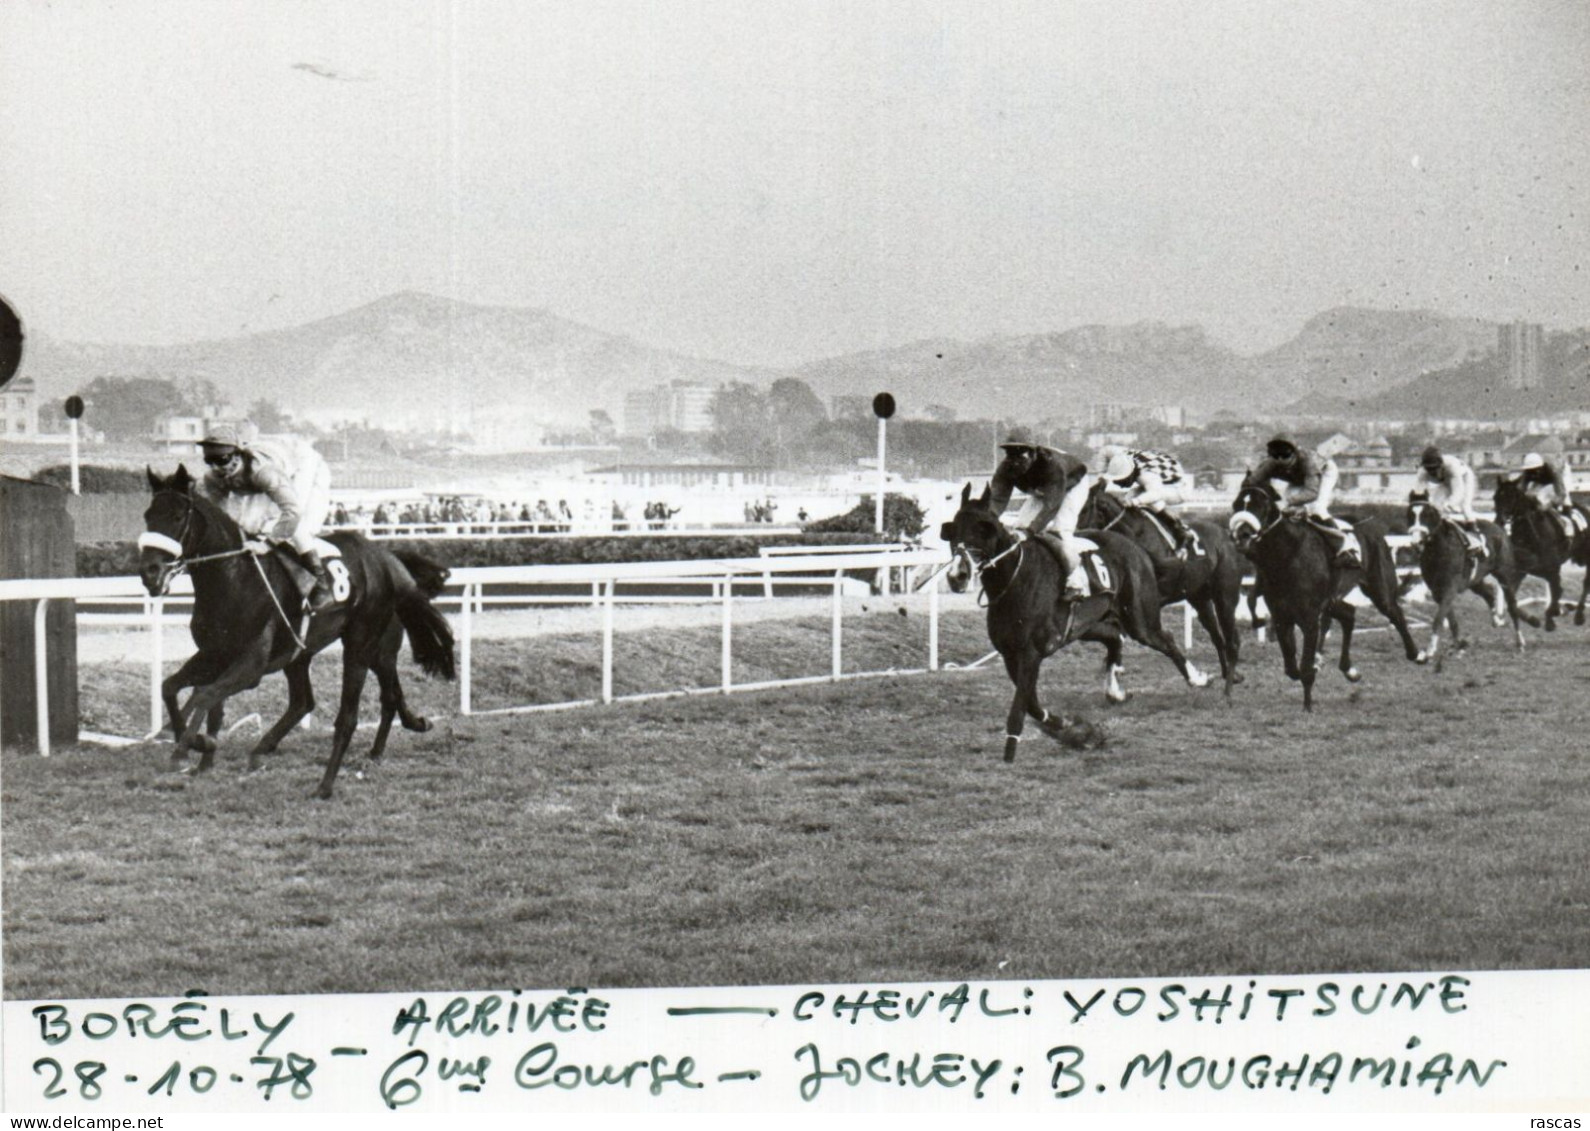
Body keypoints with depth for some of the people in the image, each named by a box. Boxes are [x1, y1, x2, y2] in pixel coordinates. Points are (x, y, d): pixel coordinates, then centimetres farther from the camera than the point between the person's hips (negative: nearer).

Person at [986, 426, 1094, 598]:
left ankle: (1076, 583, -21)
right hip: (1040, 492, 7)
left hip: (1073, 486, -7)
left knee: (1061, 529, -28)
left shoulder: (1052, 463, -43)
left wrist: (1030, 531, -59)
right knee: (1019, 528, -8)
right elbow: (997, 499, -35)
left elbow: (1052, 504, -48)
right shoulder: (1006, 469, -26)